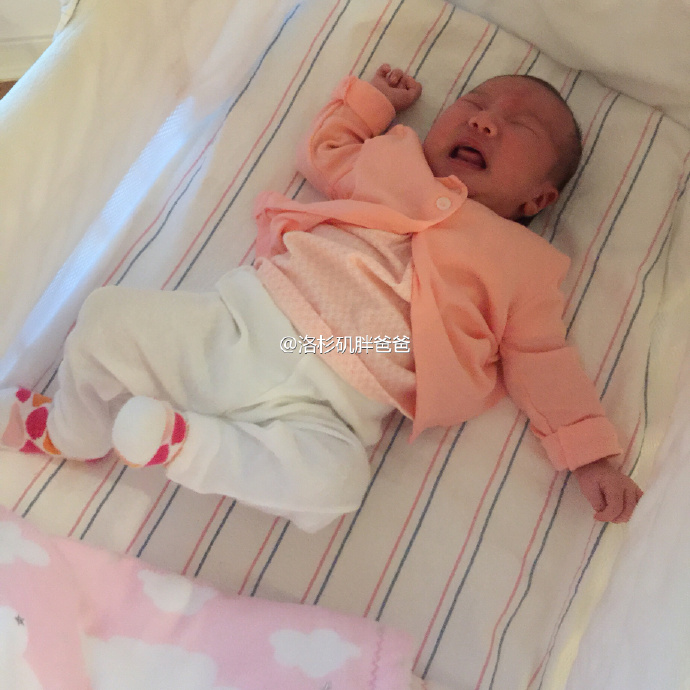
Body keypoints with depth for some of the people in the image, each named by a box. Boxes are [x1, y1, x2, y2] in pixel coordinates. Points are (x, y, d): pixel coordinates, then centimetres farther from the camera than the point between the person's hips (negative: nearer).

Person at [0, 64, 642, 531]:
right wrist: (370, 100, 29)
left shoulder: (522, 266, 9)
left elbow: (543, 363, 8)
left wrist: (591, 455, 3)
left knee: (328, 481, -34)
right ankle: (72, 432, 20)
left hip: (321, 401, -3)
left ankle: (181, 439, -18)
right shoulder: (391, 161, 17)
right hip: (238, 315, 4)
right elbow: (319, 151, 33)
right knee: (109, 318, -5)